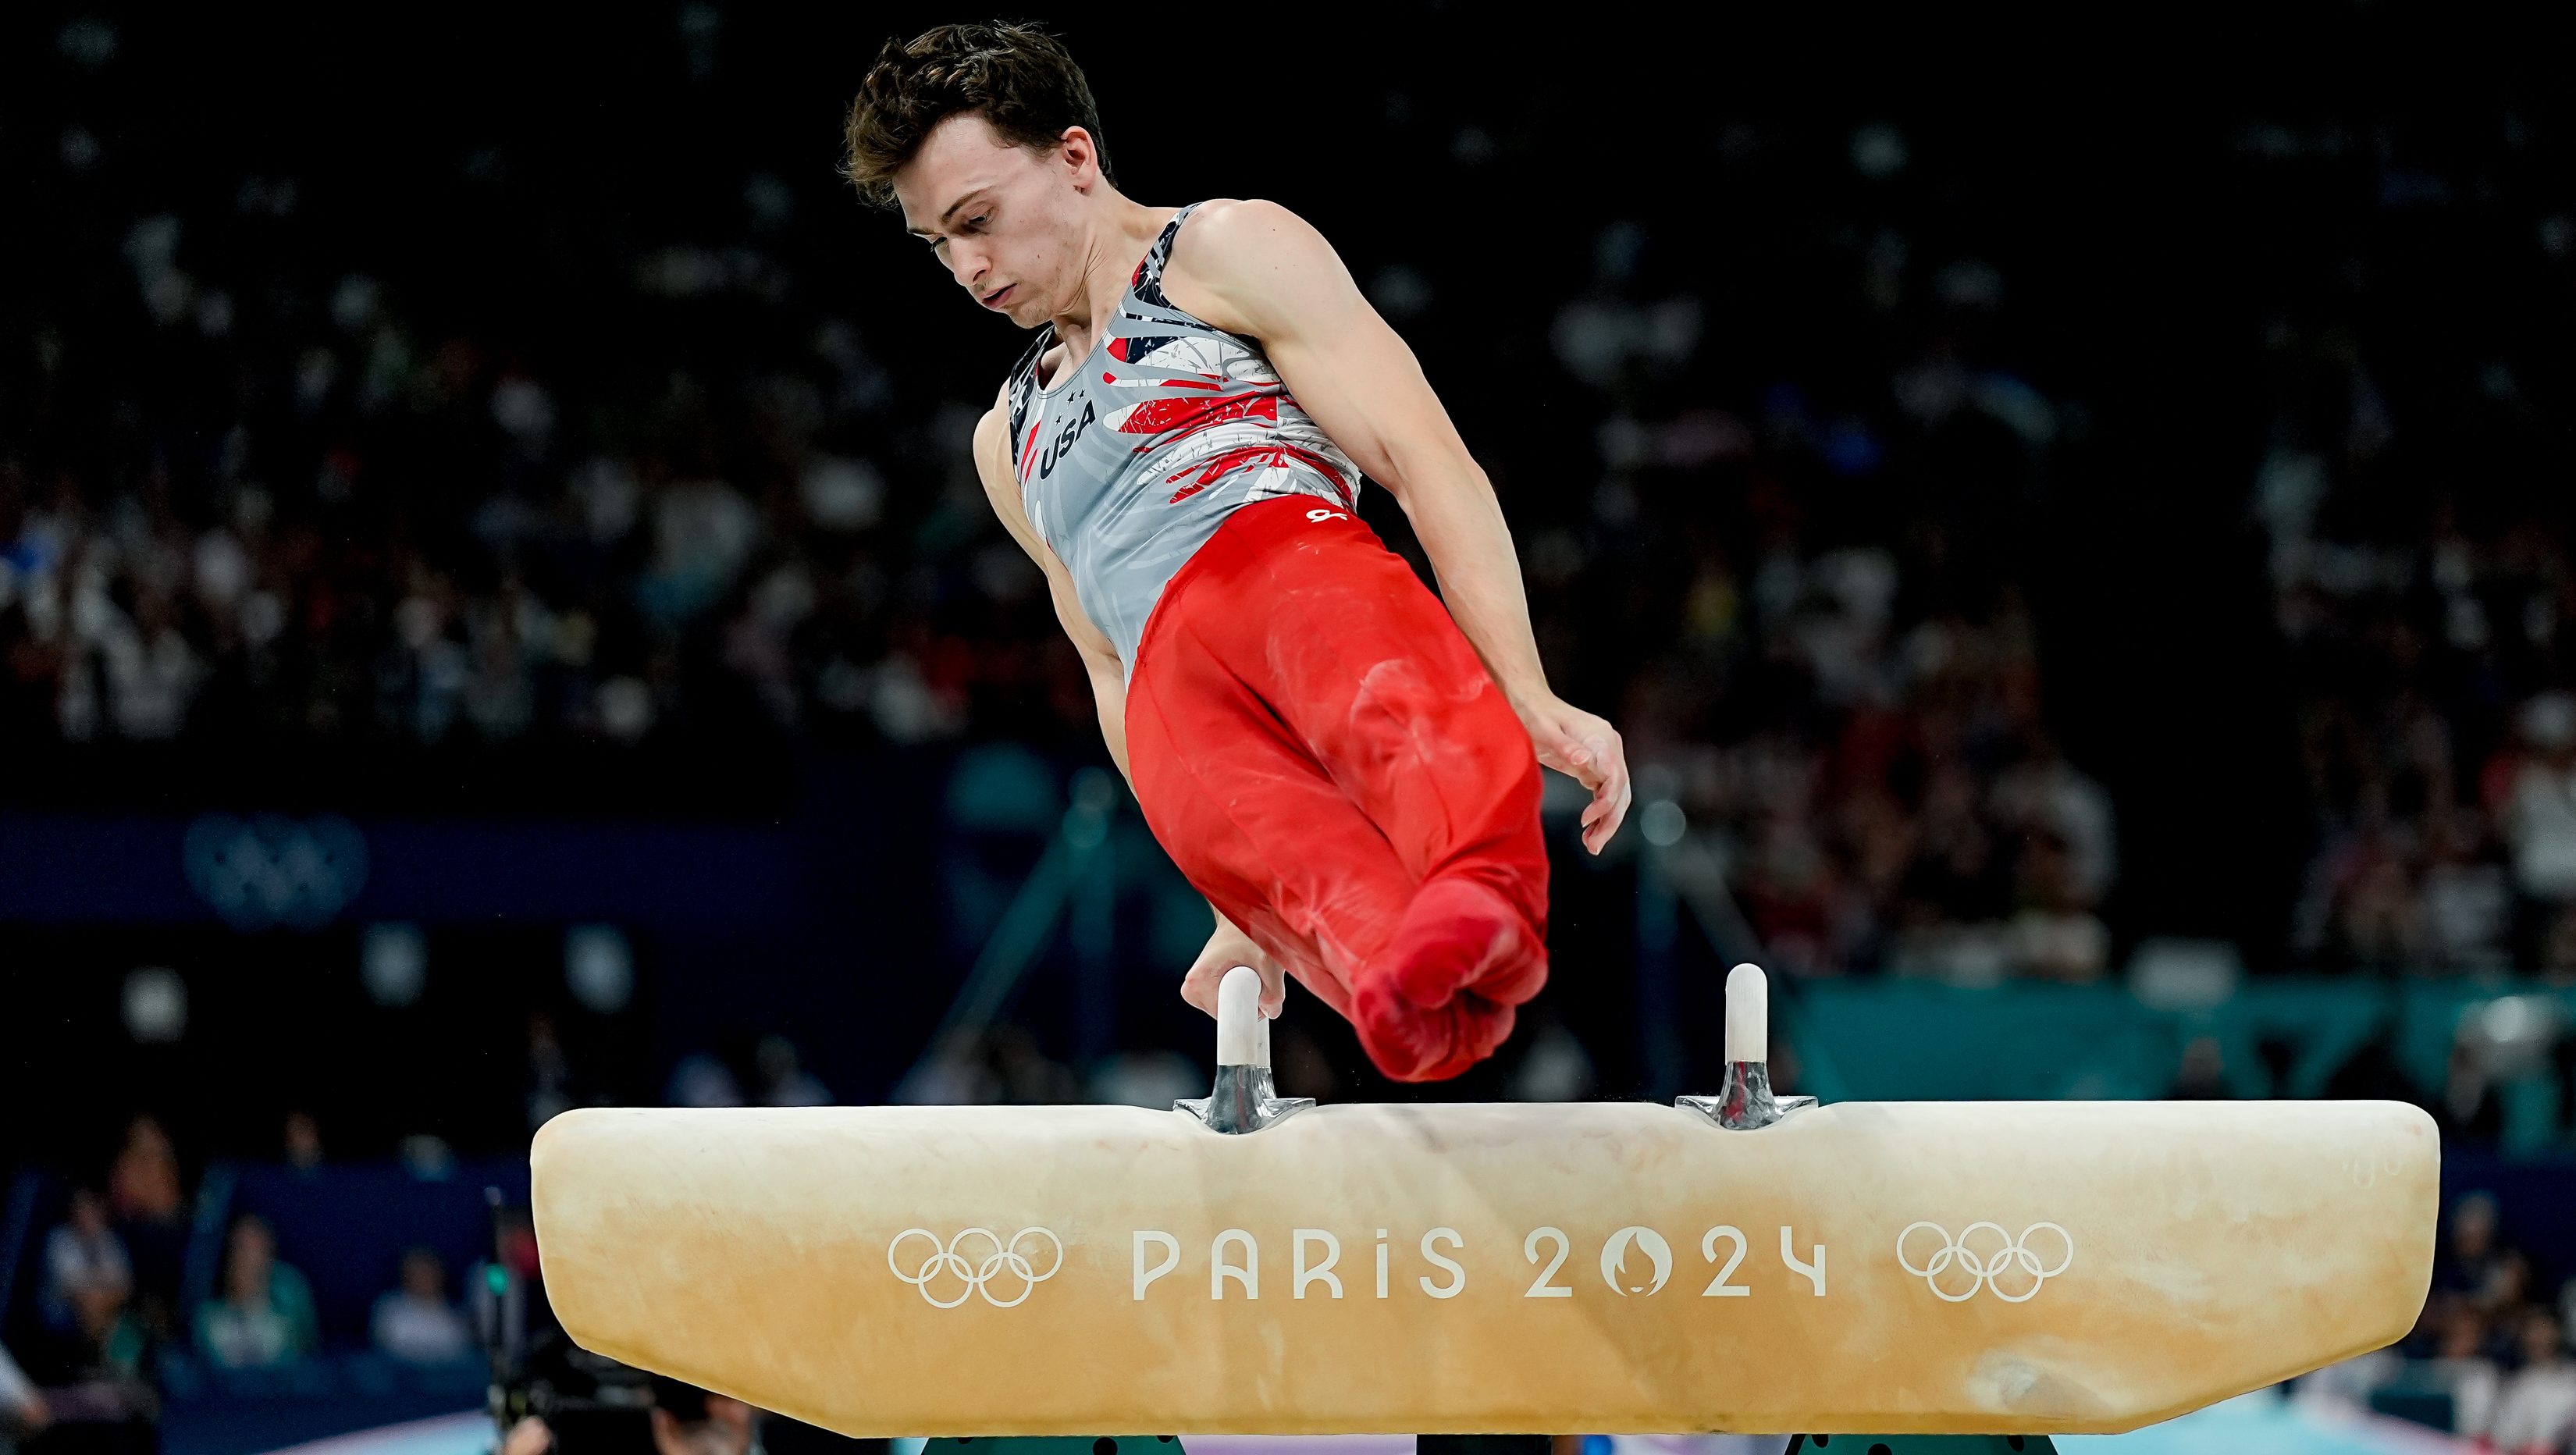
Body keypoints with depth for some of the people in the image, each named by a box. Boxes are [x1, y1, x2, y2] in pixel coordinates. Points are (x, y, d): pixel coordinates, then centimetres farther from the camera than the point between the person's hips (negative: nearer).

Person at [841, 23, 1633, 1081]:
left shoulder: (1227, 256, 17)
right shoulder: (1010, 443, 38)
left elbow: (1432, 467, 5)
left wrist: (1531, 700, -10)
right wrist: (1238, 915, 21)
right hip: (1169, 676, 3)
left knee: (1402, 711, -42)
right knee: (1243, 832, -36)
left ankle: (1487, 900, -75)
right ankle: (1417, 1004, -67)